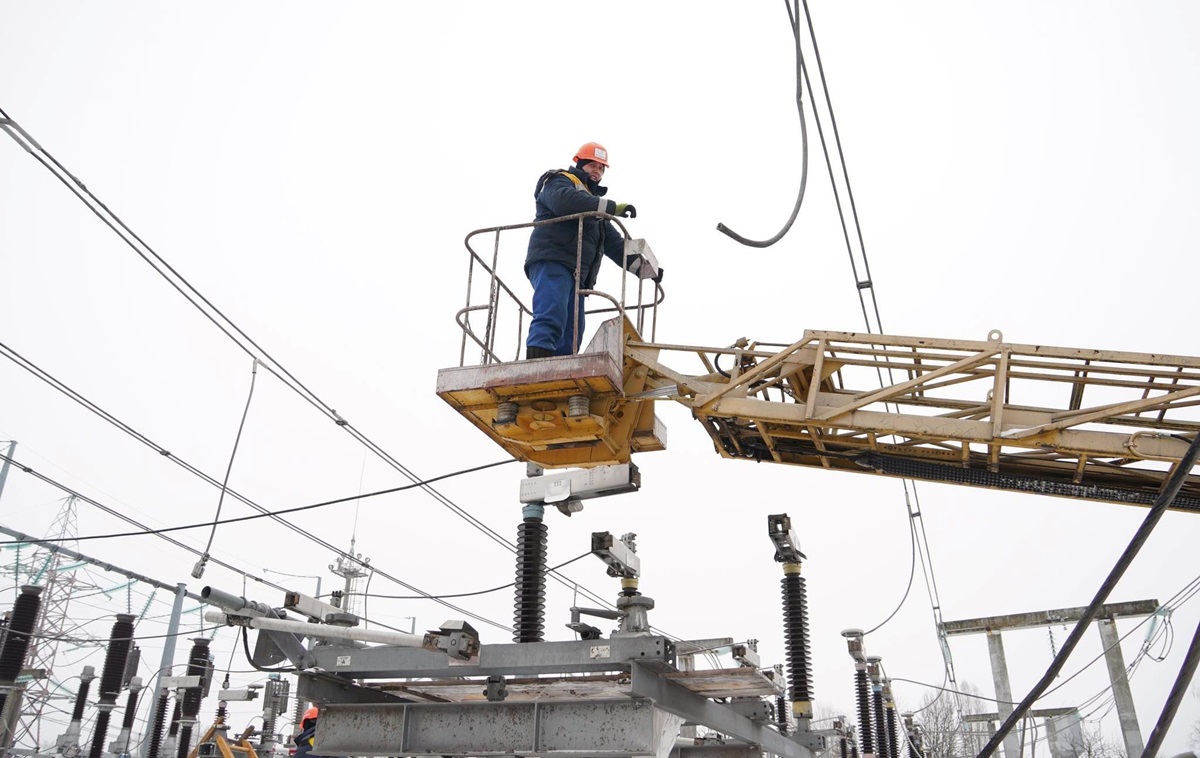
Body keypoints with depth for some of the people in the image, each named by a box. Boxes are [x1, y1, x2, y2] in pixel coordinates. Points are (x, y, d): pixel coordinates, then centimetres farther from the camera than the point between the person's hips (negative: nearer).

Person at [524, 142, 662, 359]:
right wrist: (612, 207, -20)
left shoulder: (595, 208, 34)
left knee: (570, 338, -4)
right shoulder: (560, 182, 10)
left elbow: (616, 244, 28)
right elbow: (564, 201, -16)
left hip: (577, 275, 9)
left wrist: (645, 268, 16)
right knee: (551, 320, -28)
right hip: (551, 262, -9)